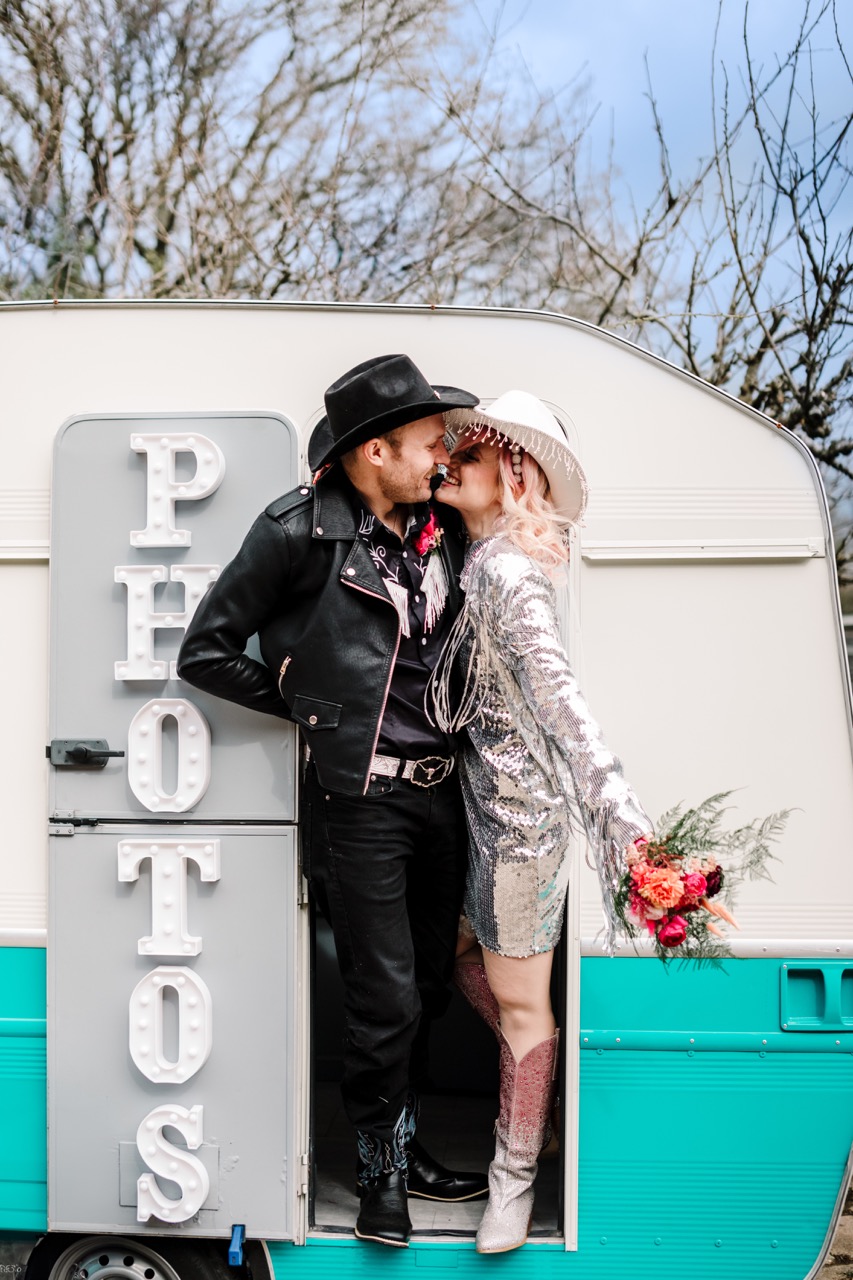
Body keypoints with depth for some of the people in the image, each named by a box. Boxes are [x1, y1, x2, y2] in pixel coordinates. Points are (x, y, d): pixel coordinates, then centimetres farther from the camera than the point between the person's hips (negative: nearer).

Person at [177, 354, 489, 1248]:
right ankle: (381, 1174, 21)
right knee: (386, 999, 0)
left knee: (429, 989, 16)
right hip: (359, 799, -6)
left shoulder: (438, 535, 8)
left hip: (438, 796, 6)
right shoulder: (301, 532, -10)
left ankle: (405, 1149, 34)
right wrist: (305, 707, -2)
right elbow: (204, 652, -6)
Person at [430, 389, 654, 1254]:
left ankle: (515, 1176, 21)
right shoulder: (474, 564, 6)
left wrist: (621, 816, -40)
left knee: (519, 1000, 5)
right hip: (481, 803, 9)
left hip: (518, 811, -9)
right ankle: (540, 1089, 43)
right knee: (464, 956, 22)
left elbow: (555, 695, -32)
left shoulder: (508, 575, -22)